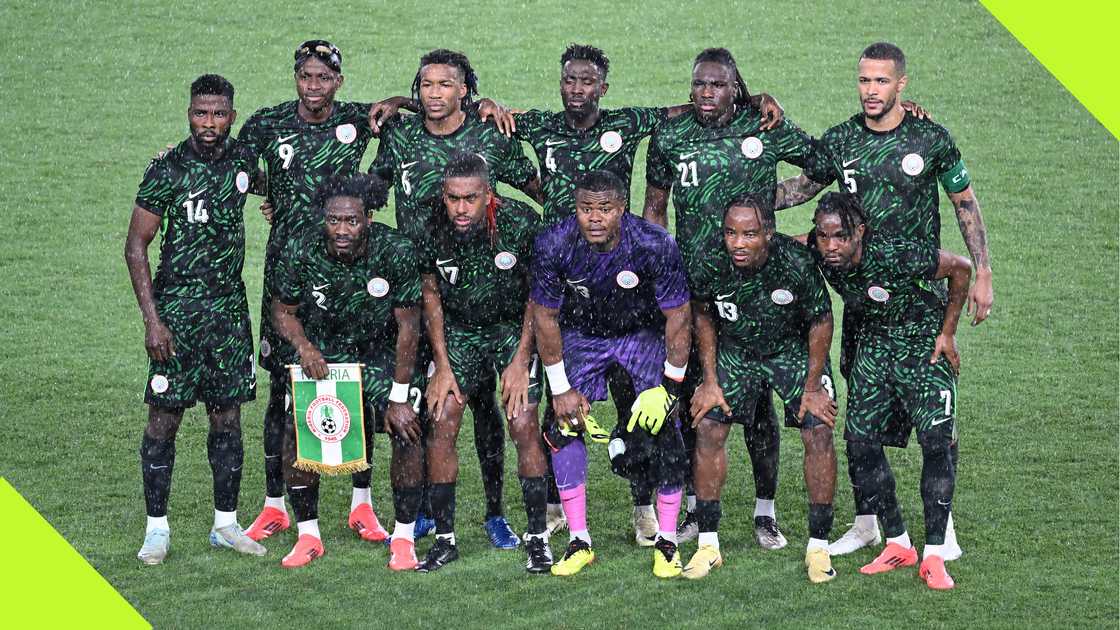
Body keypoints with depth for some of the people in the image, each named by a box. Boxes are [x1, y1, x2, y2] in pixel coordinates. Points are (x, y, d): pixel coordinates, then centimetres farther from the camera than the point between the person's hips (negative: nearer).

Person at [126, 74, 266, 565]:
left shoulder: (243, 160, 6)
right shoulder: (167, 170, -8)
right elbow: (135, 246, -7)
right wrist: (152, 318, -13)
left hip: (230, 308, 4)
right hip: (177, 308, -4)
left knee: (228, 417, 7)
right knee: (164, 417, -3)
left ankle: (226, 524, 15)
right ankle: (157, 528, 4)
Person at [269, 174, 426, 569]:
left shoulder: (395, 252, -26)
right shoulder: (300, 254, -21)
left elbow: (408, 326, -19)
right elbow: (283, 311, -3)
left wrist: (399, 397, -19)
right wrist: (303, 346, -25)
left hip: (381, 352, -1)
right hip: (322, 354, 1)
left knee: (406, 430, -18)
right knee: (297, 431, -14)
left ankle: (404, 537, -2)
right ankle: (308, 536, 4)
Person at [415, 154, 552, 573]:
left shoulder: (521, 224, -23)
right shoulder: (432, 230, -17)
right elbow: (431, 295, -1)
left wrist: (521, 362, -13)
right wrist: (442, 365, -4)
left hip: (514, 327, -2)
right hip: (458, 330, 2)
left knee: (523, 425, -14)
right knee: (441, 426, -7)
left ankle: (538, 537, -4)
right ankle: (445, 540, 3)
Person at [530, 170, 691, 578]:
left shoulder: (654, 245, -29)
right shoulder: (554, 246, -24)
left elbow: (677, 317, -18)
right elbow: (545, 317, -10)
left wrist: (668, 388, -17)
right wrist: (560, 389, -10)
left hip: (643, 333, -2)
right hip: (582, 335, 2)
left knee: (663, 431, -13)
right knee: (564, 427, -10)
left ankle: (667, 543, -1)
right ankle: (579, 541, 1)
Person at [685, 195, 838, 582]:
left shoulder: (796, 264, -32)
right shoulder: (709, 266, -25)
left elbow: (821, 323, -15)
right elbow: (702, 318, -3)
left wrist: (812, 388, -11)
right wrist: (710, 381, -3)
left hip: (794, 350, -2)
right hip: (735, 351, 2)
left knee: (819, 432, -13)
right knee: (708, 428, -9)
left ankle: (819, 547, -1)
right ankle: (708, 545, 2)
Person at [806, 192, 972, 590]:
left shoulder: (896, 256, -33)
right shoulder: (816, 253, -18)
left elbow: (961, 268, -19)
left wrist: (948, 332, -13)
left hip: (925, 344, -5)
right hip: (875, 344, 5)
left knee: (936, 441, -16)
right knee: (859, 441, -3)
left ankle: (934, 557, -11)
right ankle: (898, 545, 10)